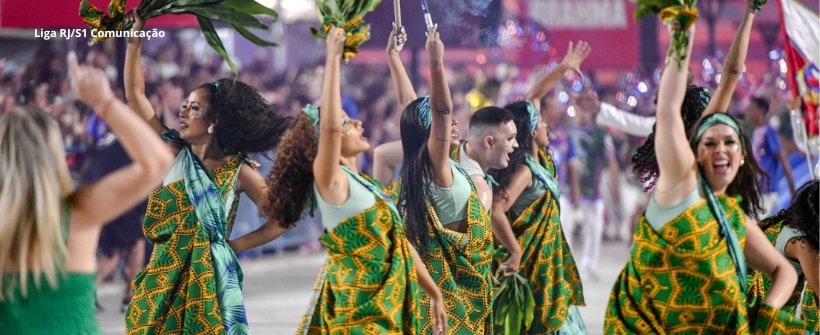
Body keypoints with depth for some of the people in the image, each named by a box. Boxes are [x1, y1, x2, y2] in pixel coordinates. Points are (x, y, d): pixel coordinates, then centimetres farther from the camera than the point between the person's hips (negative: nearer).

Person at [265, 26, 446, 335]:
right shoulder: (329, 179, -10)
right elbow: (329, 126, -29)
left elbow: (399, 242, 18)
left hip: (392, 305, 8)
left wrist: (433, 293, 18)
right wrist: (333, 57, -26)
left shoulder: (367, 183, 14)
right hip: (355, 309, -8)